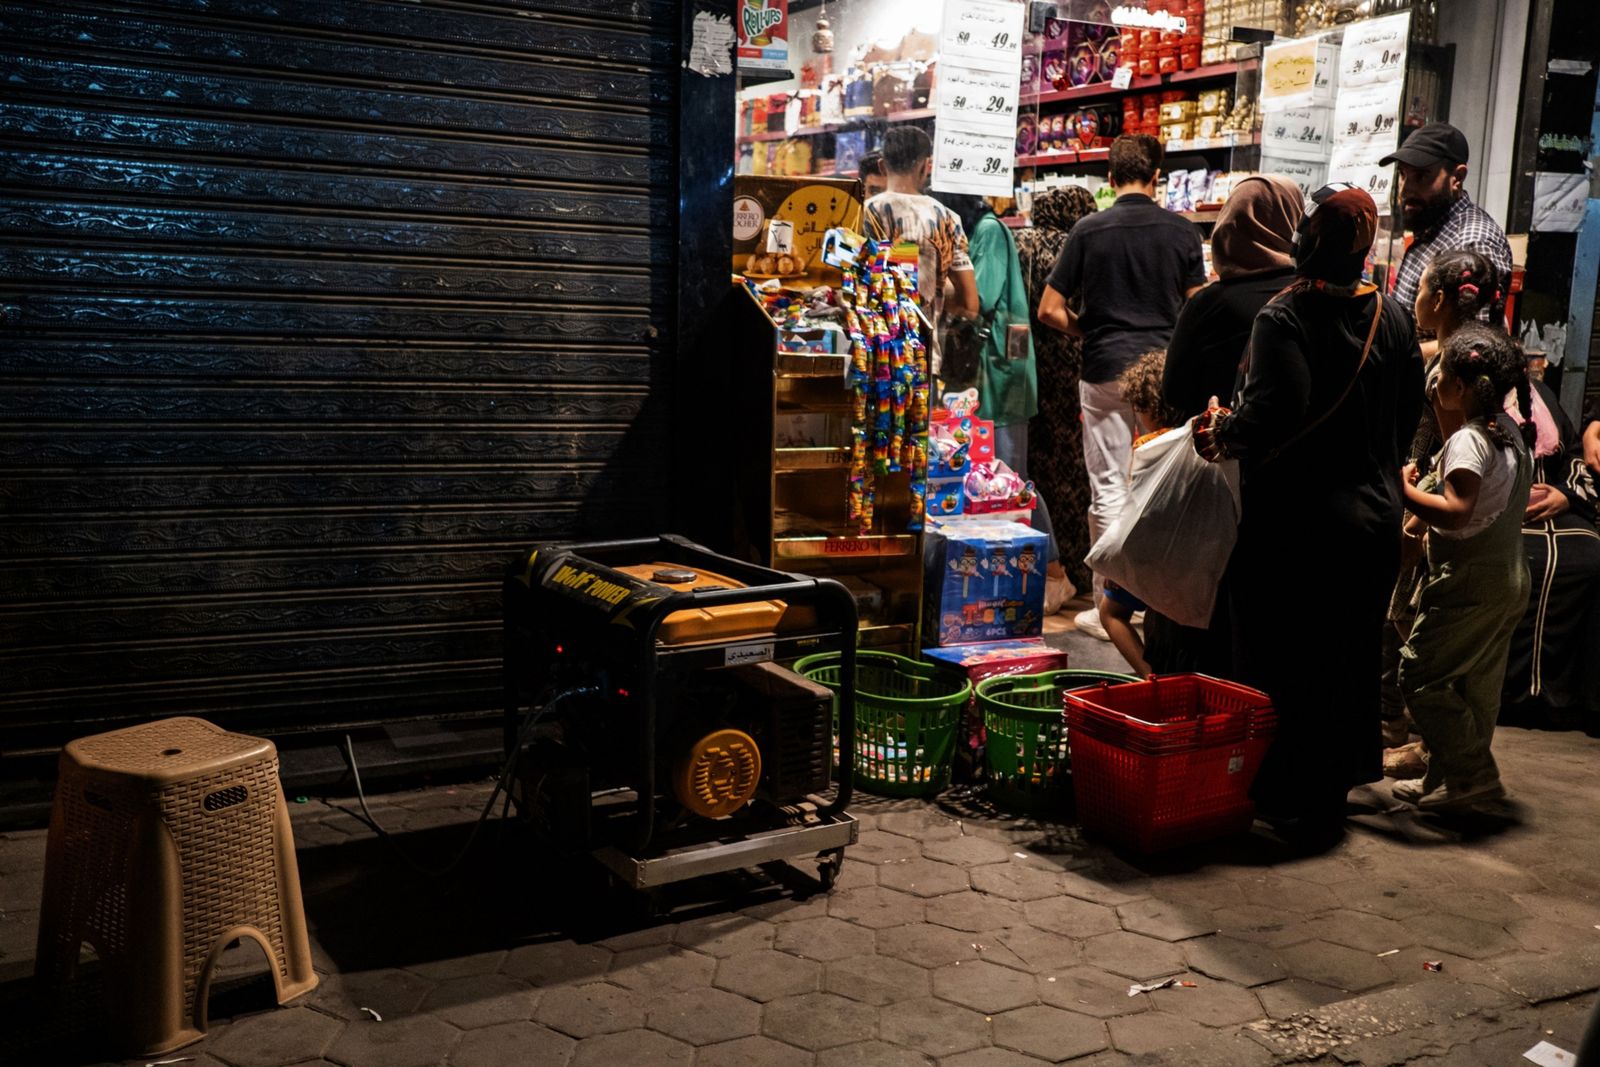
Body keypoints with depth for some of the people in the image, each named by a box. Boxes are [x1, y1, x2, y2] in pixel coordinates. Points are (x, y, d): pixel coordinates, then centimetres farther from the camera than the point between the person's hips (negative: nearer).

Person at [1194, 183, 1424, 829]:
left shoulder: (1284, 317, -16)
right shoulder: (1393, 320, 5)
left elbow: (1279, 409, -28)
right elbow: (1409, 415, 11)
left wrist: (1224, 431, -12)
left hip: (1296, 521, -7)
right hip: (1375, 514, 7)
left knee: (1281, 660, 5)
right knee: (1351, 652, 18)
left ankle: (1291, 796, 13)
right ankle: (1342, 773, 32)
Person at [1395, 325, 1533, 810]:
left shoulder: (1467, 440, -19)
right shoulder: (1511, 432, 10)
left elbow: (1457, 512, -29)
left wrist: (1405, 491, -21)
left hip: (1470, 582, -10)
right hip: (1510, 577, 10)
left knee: (1420, 674, -3)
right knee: (1478, 683, 16)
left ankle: (1467, 773, -1)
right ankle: (1470, 774, 24)